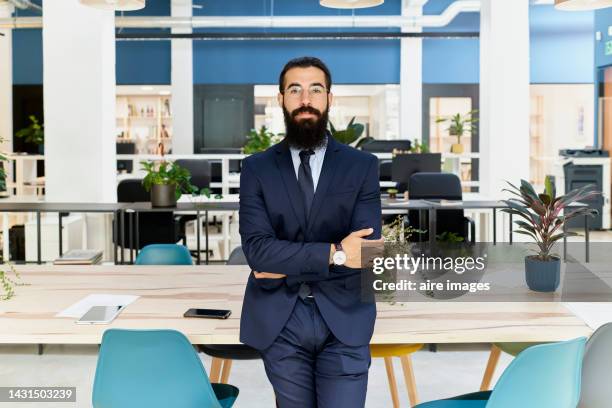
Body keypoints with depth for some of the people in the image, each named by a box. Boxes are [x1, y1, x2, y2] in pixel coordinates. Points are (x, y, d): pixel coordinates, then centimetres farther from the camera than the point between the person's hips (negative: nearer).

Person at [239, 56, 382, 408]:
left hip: (343, 323, -1)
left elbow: (365, 251, -10)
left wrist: (288, 266, -12)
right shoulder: (257, 168, 2)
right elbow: (257, 249, -10)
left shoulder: (362, 166, 1)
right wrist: (333, 253, -17)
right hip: (279, 323, 1)